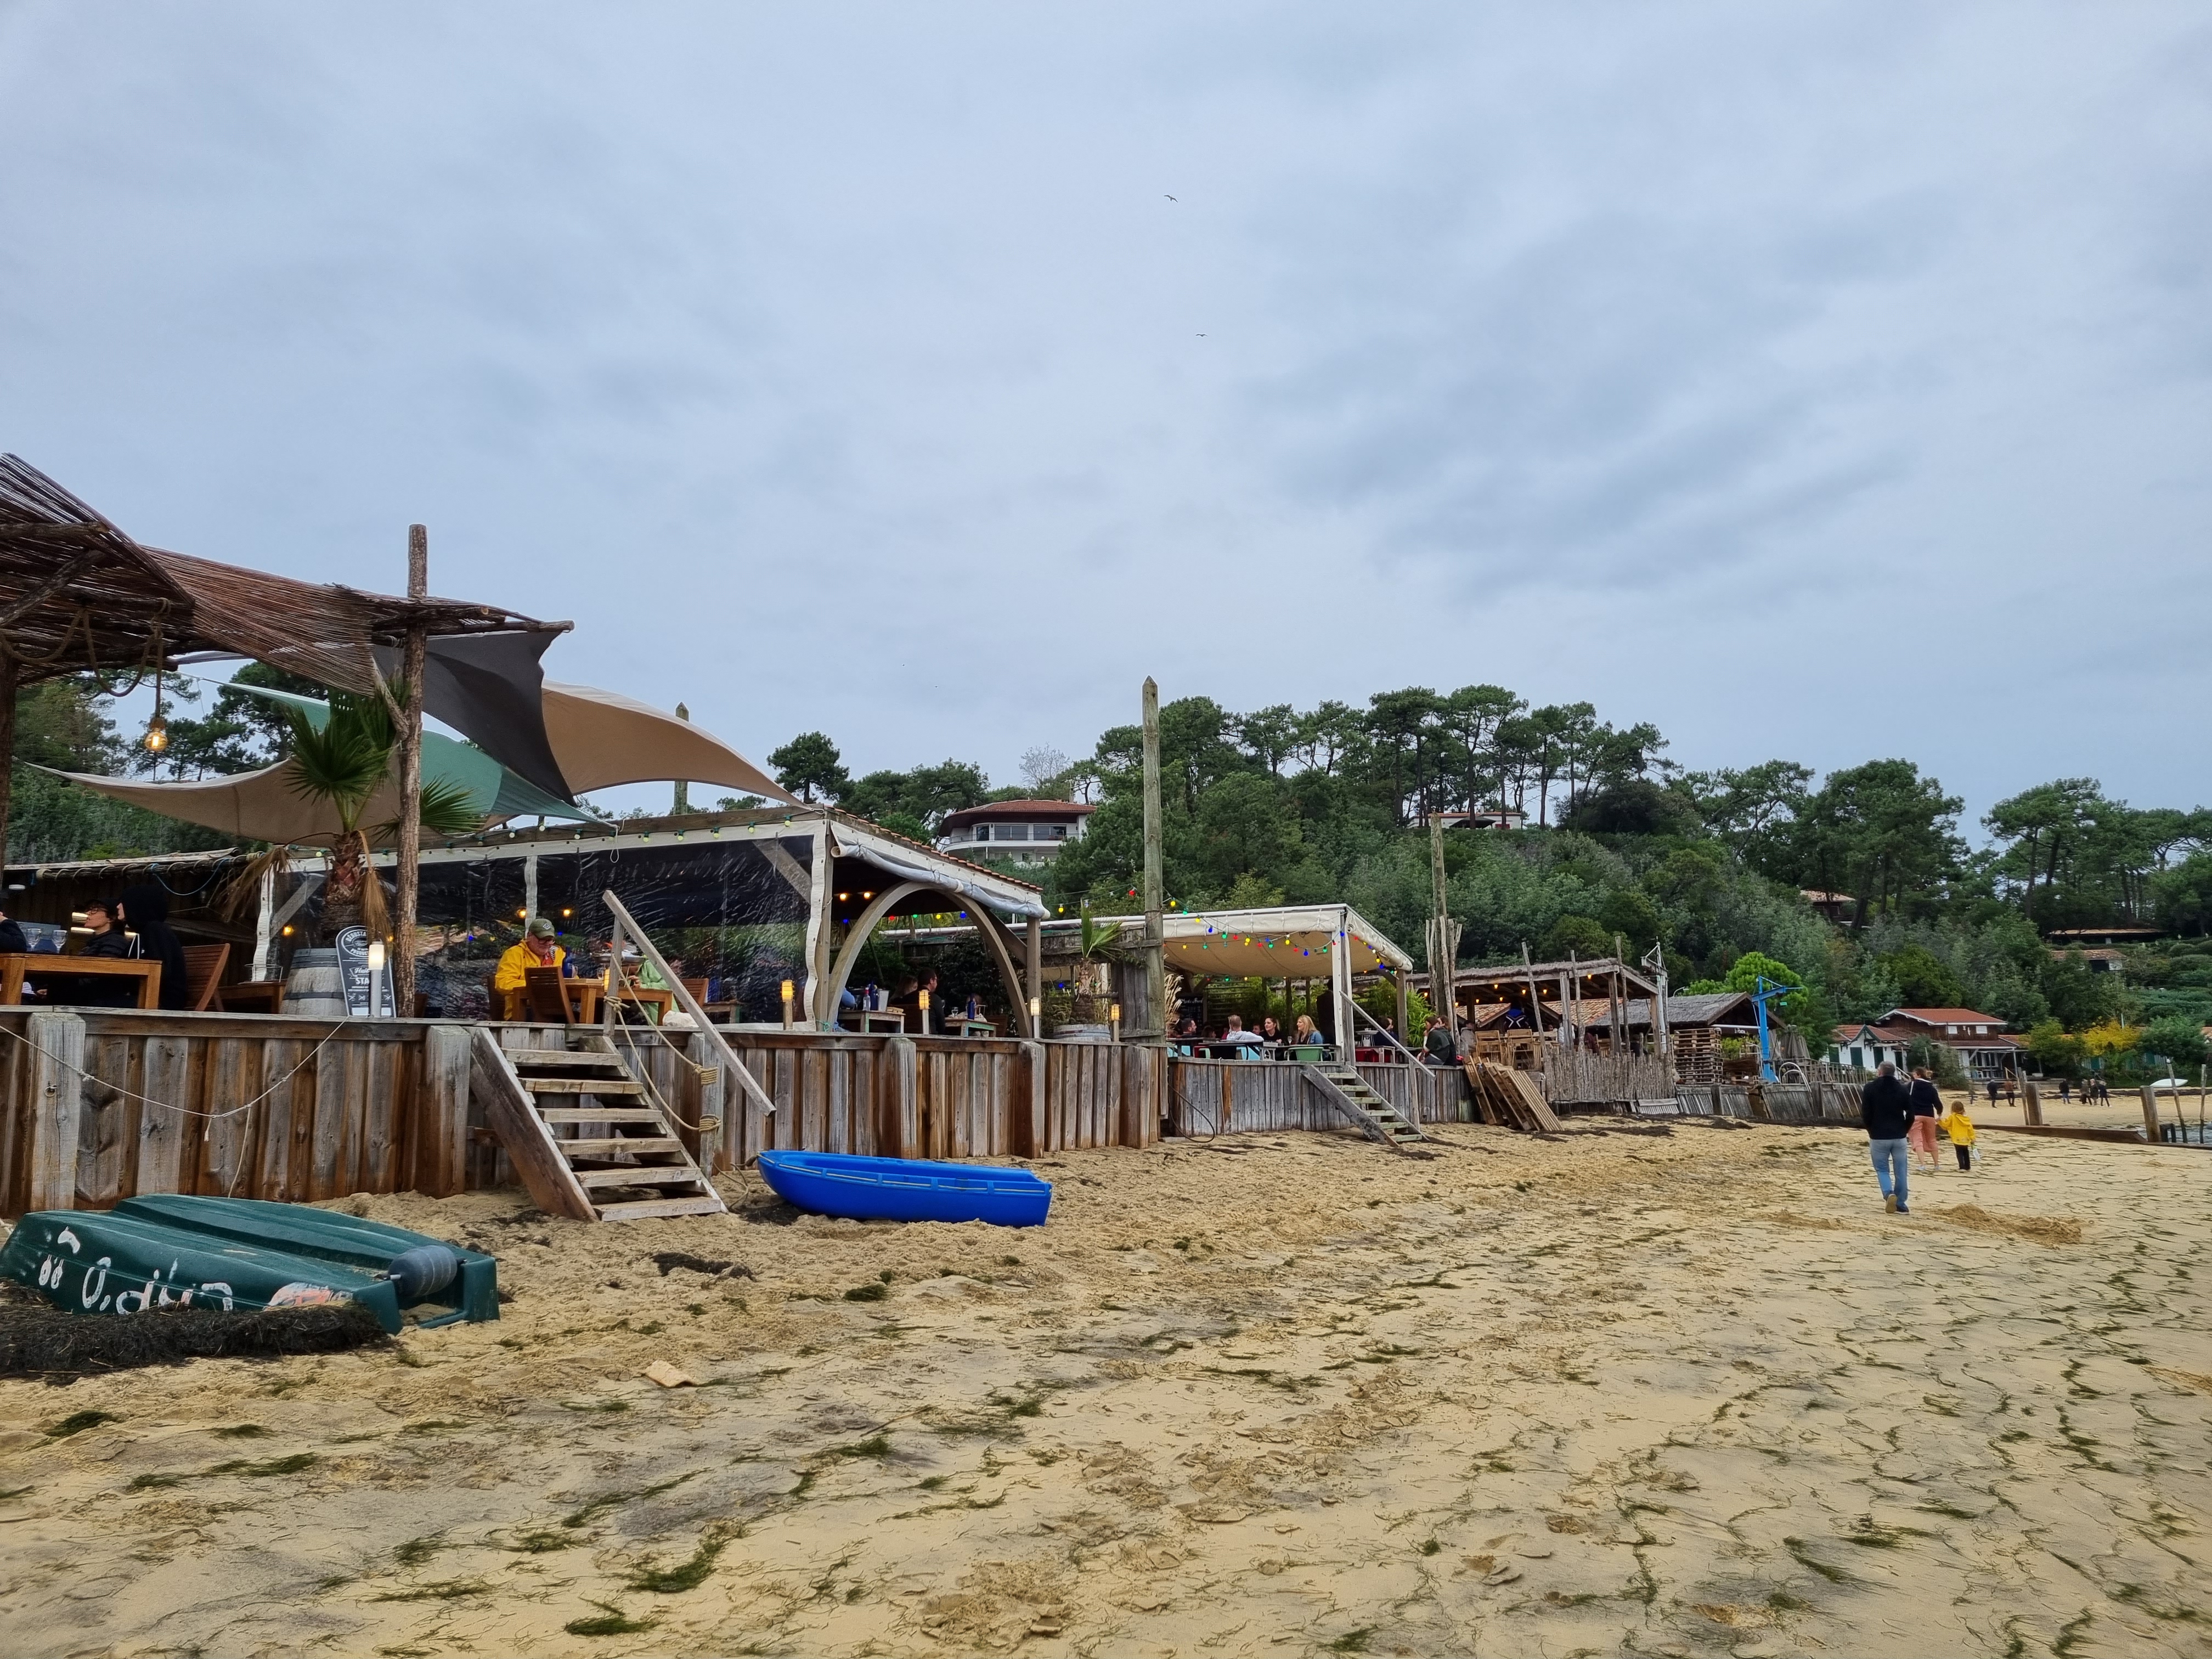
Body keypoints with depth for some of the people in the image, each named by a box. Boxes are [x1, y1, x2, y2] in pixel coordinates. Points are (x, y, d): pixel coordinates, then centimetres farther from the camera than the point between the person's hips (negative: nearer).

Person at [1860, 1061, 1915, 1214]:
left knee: (1882, 1169, 10)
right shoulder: (1903, 1090, 1)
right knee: (1900, 1172, 9)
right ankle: (1900, 1205, 12)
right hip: (1899, 1138, 2)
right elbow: (1910, 1115, 1)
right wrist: (1903, 1131, 16)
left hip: (1878, 1137, -2)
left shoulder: (1870, 1089, -6)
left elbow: (1865, 1114, -6)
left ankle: (1889, 1194, -16)